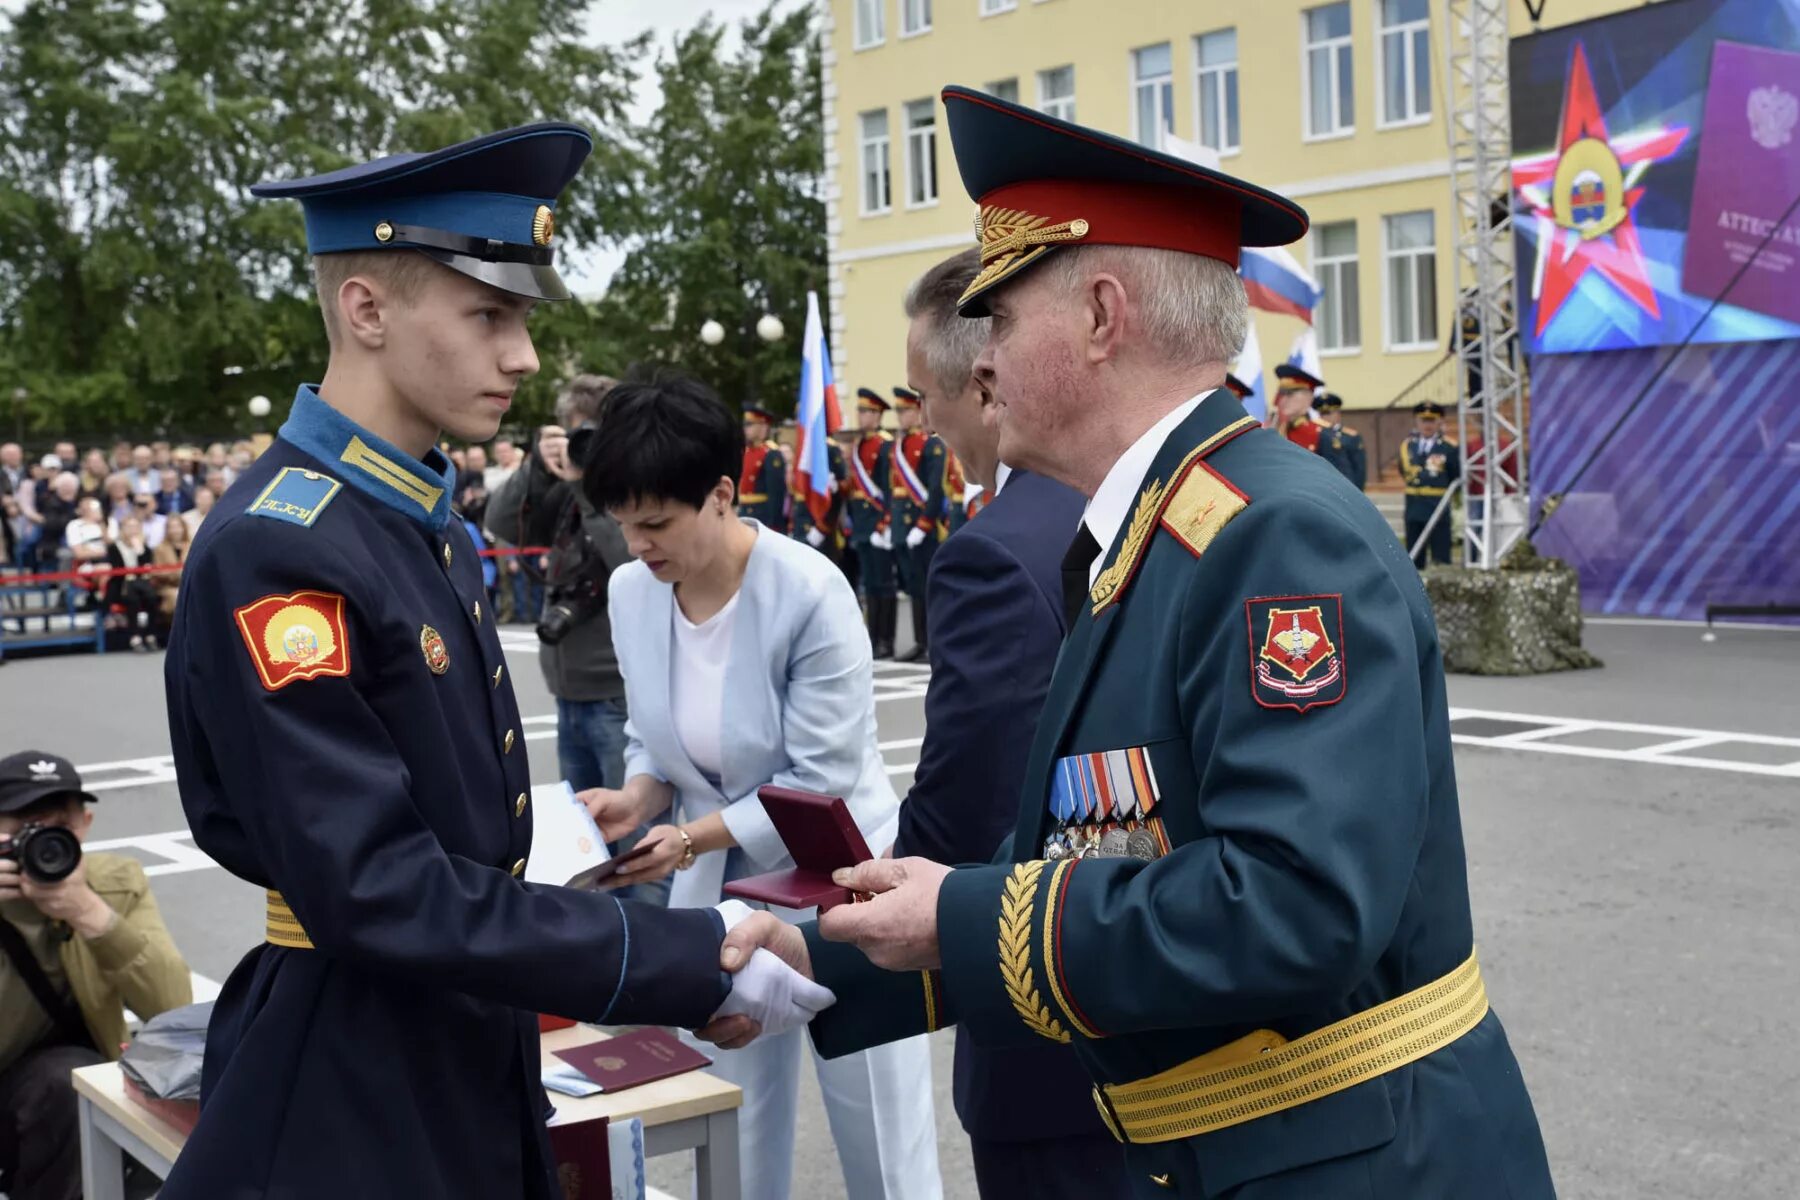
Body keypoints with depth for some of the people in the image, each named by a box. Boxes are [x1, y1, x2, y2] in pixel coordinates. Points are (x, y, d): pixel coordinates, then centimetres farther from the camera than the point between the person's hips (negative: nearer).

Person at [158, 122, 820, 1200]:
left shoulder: (423, 521, 6)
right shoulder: (275, 551, -23)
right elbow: (377, 892, -27)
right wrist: (692, 959, -25)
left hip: (470, 1060, 8)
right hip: (351, 1105, -8)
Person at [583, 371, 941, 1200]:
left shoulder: (809, 592, -23)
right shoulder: (631, 592, -6)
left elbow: (820, 779, -20)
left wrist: (693, 837, -25)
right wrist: (637, 798, -13)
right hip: (717, 896, 5)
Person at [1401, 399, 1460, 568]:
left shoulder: (1449, 447, -4)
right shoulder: (1407, 445, 7)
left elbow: (1456, 478, 1)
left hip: (1439, 509, -3)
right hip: (1414, 509, 4)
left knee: (1440, 557, 1)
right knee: (1414, 558, 8)